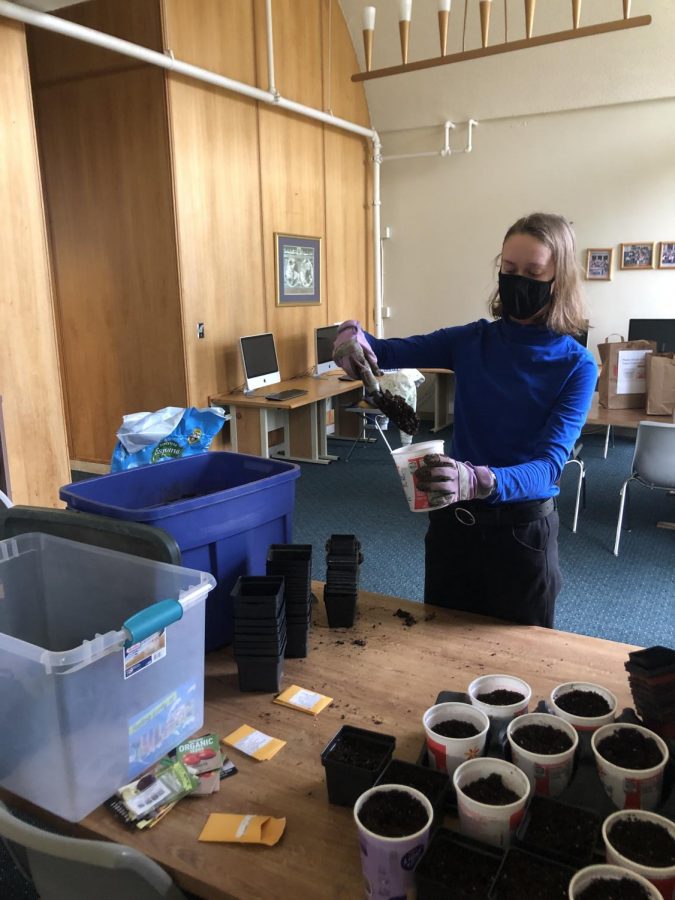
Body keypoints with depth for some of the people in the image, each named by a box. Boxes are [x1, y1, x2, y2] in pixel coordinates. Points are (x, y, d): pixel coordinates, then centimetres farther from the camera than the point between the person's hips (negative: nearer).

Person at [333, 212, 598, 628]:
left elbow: (549, 464, -22)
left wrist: (477, 481, -42)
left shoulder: (576, 366, -11)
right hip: (454, 521, 3)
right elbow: (389, 352, -1)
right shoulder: (473, 340, -2)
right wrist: (354, 335, -25)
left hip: (523, 529, -3)